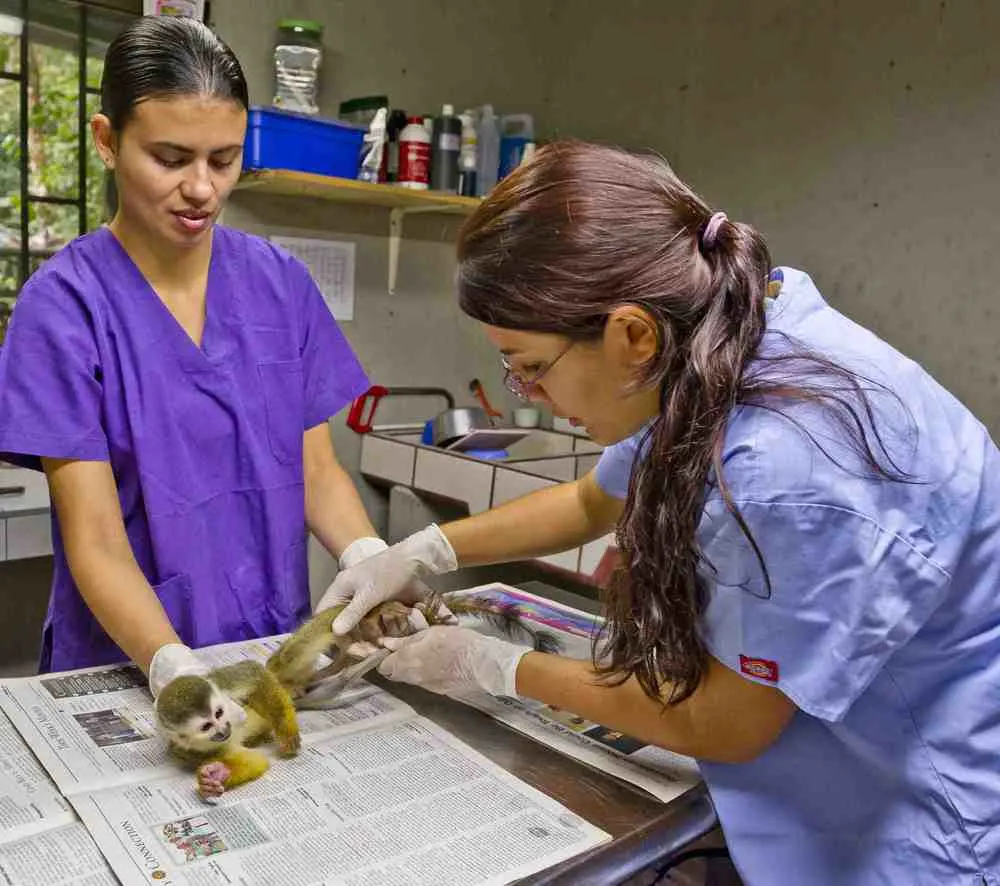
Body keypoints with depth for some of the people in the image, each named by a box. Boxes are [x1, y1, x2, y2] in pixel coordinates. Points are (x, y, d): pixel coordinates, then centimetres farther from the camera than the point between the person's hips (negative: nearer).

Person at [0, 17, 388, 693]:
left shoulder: (281, 284, 2)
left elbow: (318, 472, 5)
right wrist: (174, 667, -27)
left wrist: (370, 560, -14)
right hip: (129, 667, -2)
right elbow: (96, 542, -11)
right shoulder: (65, 304, -7)